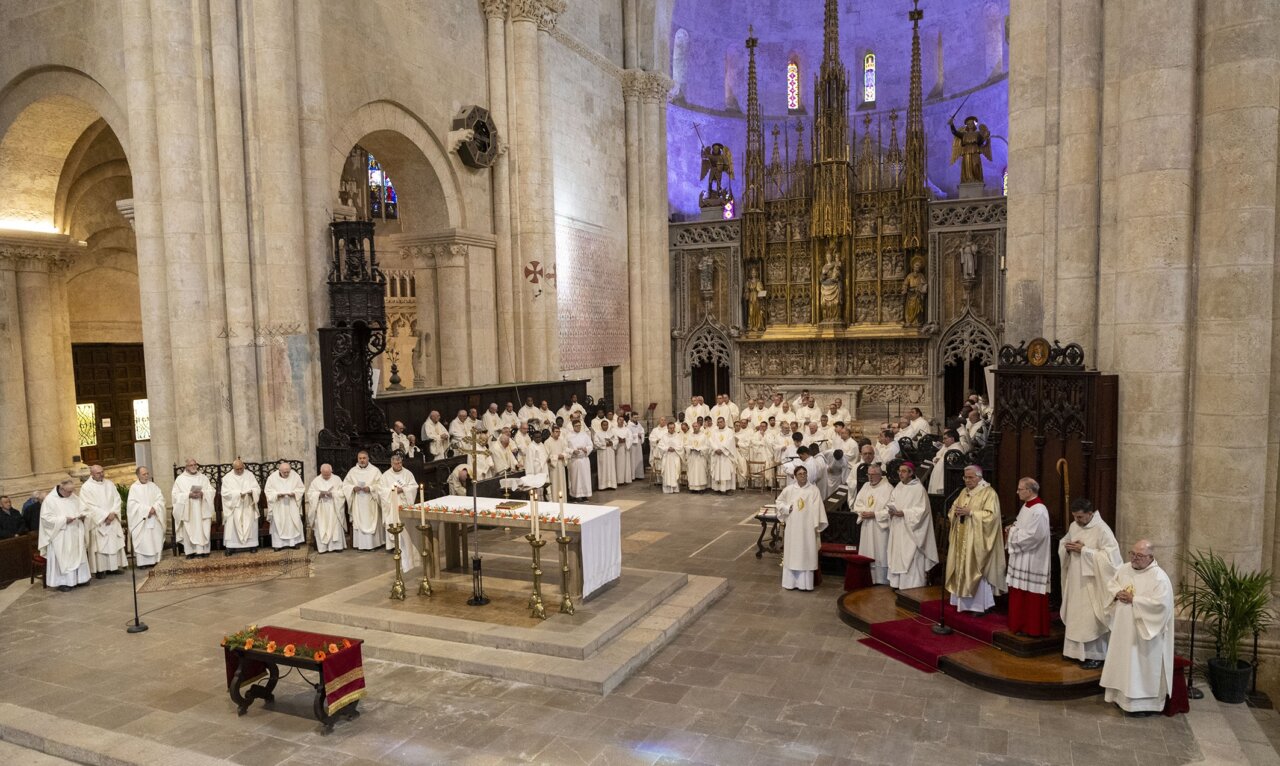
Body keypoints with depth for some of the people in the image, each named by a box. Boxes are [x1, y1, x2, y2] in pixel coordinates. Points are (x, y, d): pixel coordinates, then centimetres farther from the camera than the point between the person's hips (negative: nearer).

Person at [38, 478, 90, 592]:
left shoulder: (75, 497, 7)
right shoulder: (50, 499, -10)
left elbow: (85, 509, 13)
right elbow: (46, 518, -14)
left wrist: (83, 515, -9)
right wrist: (64, 520, -23)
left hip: (75, 534, 6)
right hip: (60, 537, -6)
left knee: (78, 555, 9)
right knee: (62, 558, -3)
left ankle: (78, 578, 18)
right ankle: (62, 582, 3)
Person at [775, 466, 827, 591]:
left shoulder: (813, 490, -3)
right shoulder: (789, 490, 2)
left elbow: (817, 509, -5)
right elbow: (779, 501, 16)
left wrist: (816, 525, -9)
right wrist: (787, 508, -2)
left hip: (807, 527, -2)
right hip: (792, 526, 2)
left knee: (806, 554, 1)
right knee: (792, 553, 6)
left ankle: (804, 583, 7)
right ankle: (791, 581, 14)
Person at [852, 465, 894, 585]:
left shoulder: (888, 488, -9)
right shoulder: (866, 486, 12)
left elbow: (890, 509, -15)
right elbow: (857, 503, 13)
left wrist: (874, 514, -17)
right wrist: (862, 512, -7)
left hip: (880, 526, -6)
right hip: (866, 525, 6)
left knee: (880, 554, -2)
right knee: (866, 554, 8)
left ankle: (881, 580, 5)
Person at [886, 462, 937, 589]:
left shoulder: (919, 489, -10)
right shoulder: (898, 488, 11)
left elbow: (921, 510, -15)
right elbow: (892, 503, 13)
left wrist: (904, 513, -22)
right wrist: (892, 510, -9)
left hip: (911, 531, -7)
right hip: (898, 530, 7)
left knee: (911, 559, -5)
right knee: (898, 557, 9)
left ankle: (913, 588, 1)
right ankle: (899, 585, 17)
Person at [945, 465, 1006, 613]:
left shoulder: (989, 493, -9)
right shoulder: (964, 492, 13)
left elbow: (991, 515, -18)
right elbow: (951, 510, 15)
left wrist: (970, 512, -22)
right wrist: (956, 511, -8)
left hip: (978, 541, -7)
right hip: (962, 540, 7)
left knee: (977, 570, -5)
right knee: (962, 568, 9)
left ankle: (982, 604, 5)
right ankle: (964, 601, 18)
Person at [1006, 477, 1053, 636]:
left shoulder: (1039, 511, -20)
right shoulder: (1026, 506, 10)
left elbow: (1033, 535, -25)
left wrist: (1013, 532, -14)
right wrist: (1013, 529, 2)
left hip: (1032, 560, -10)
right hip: (1021, 558, 10)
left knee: (1031, 595, 1)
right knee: (1019, 593, 15)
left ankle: (1032, 628, 10)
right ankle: (1020, 624, 25)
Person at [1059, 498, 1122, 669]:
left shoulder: (1102, 529, -18)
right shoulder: (1074, 526, 4)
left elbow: (1109, 555, -23)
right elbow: (1062, 543, 16)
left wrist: (1084, 550, -24)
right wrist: (1067, 547, -6)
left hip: (1091, 582, -7)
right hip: (1075, 580, 7)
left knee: (1091, 619, -1)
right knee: (1075, 616, 14)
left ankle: (1095, 655, 11)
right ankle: (1077, 650, 26)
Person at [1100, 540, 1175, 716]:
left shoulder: (1159, 577, -17)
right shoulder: (1124, 569, 4)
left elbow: (1160, 603, -25)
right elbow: (1111, 585, 14)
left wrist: (1133, 599, -22)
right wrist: (1117, 593, -8)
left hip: (1145, 631, -7)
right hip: (1123, 628, 7)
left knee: (1144, 666, 2)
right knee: (1123, 661, 16)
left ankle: (1147, 702, 14)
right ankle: (1122, 695, 29)